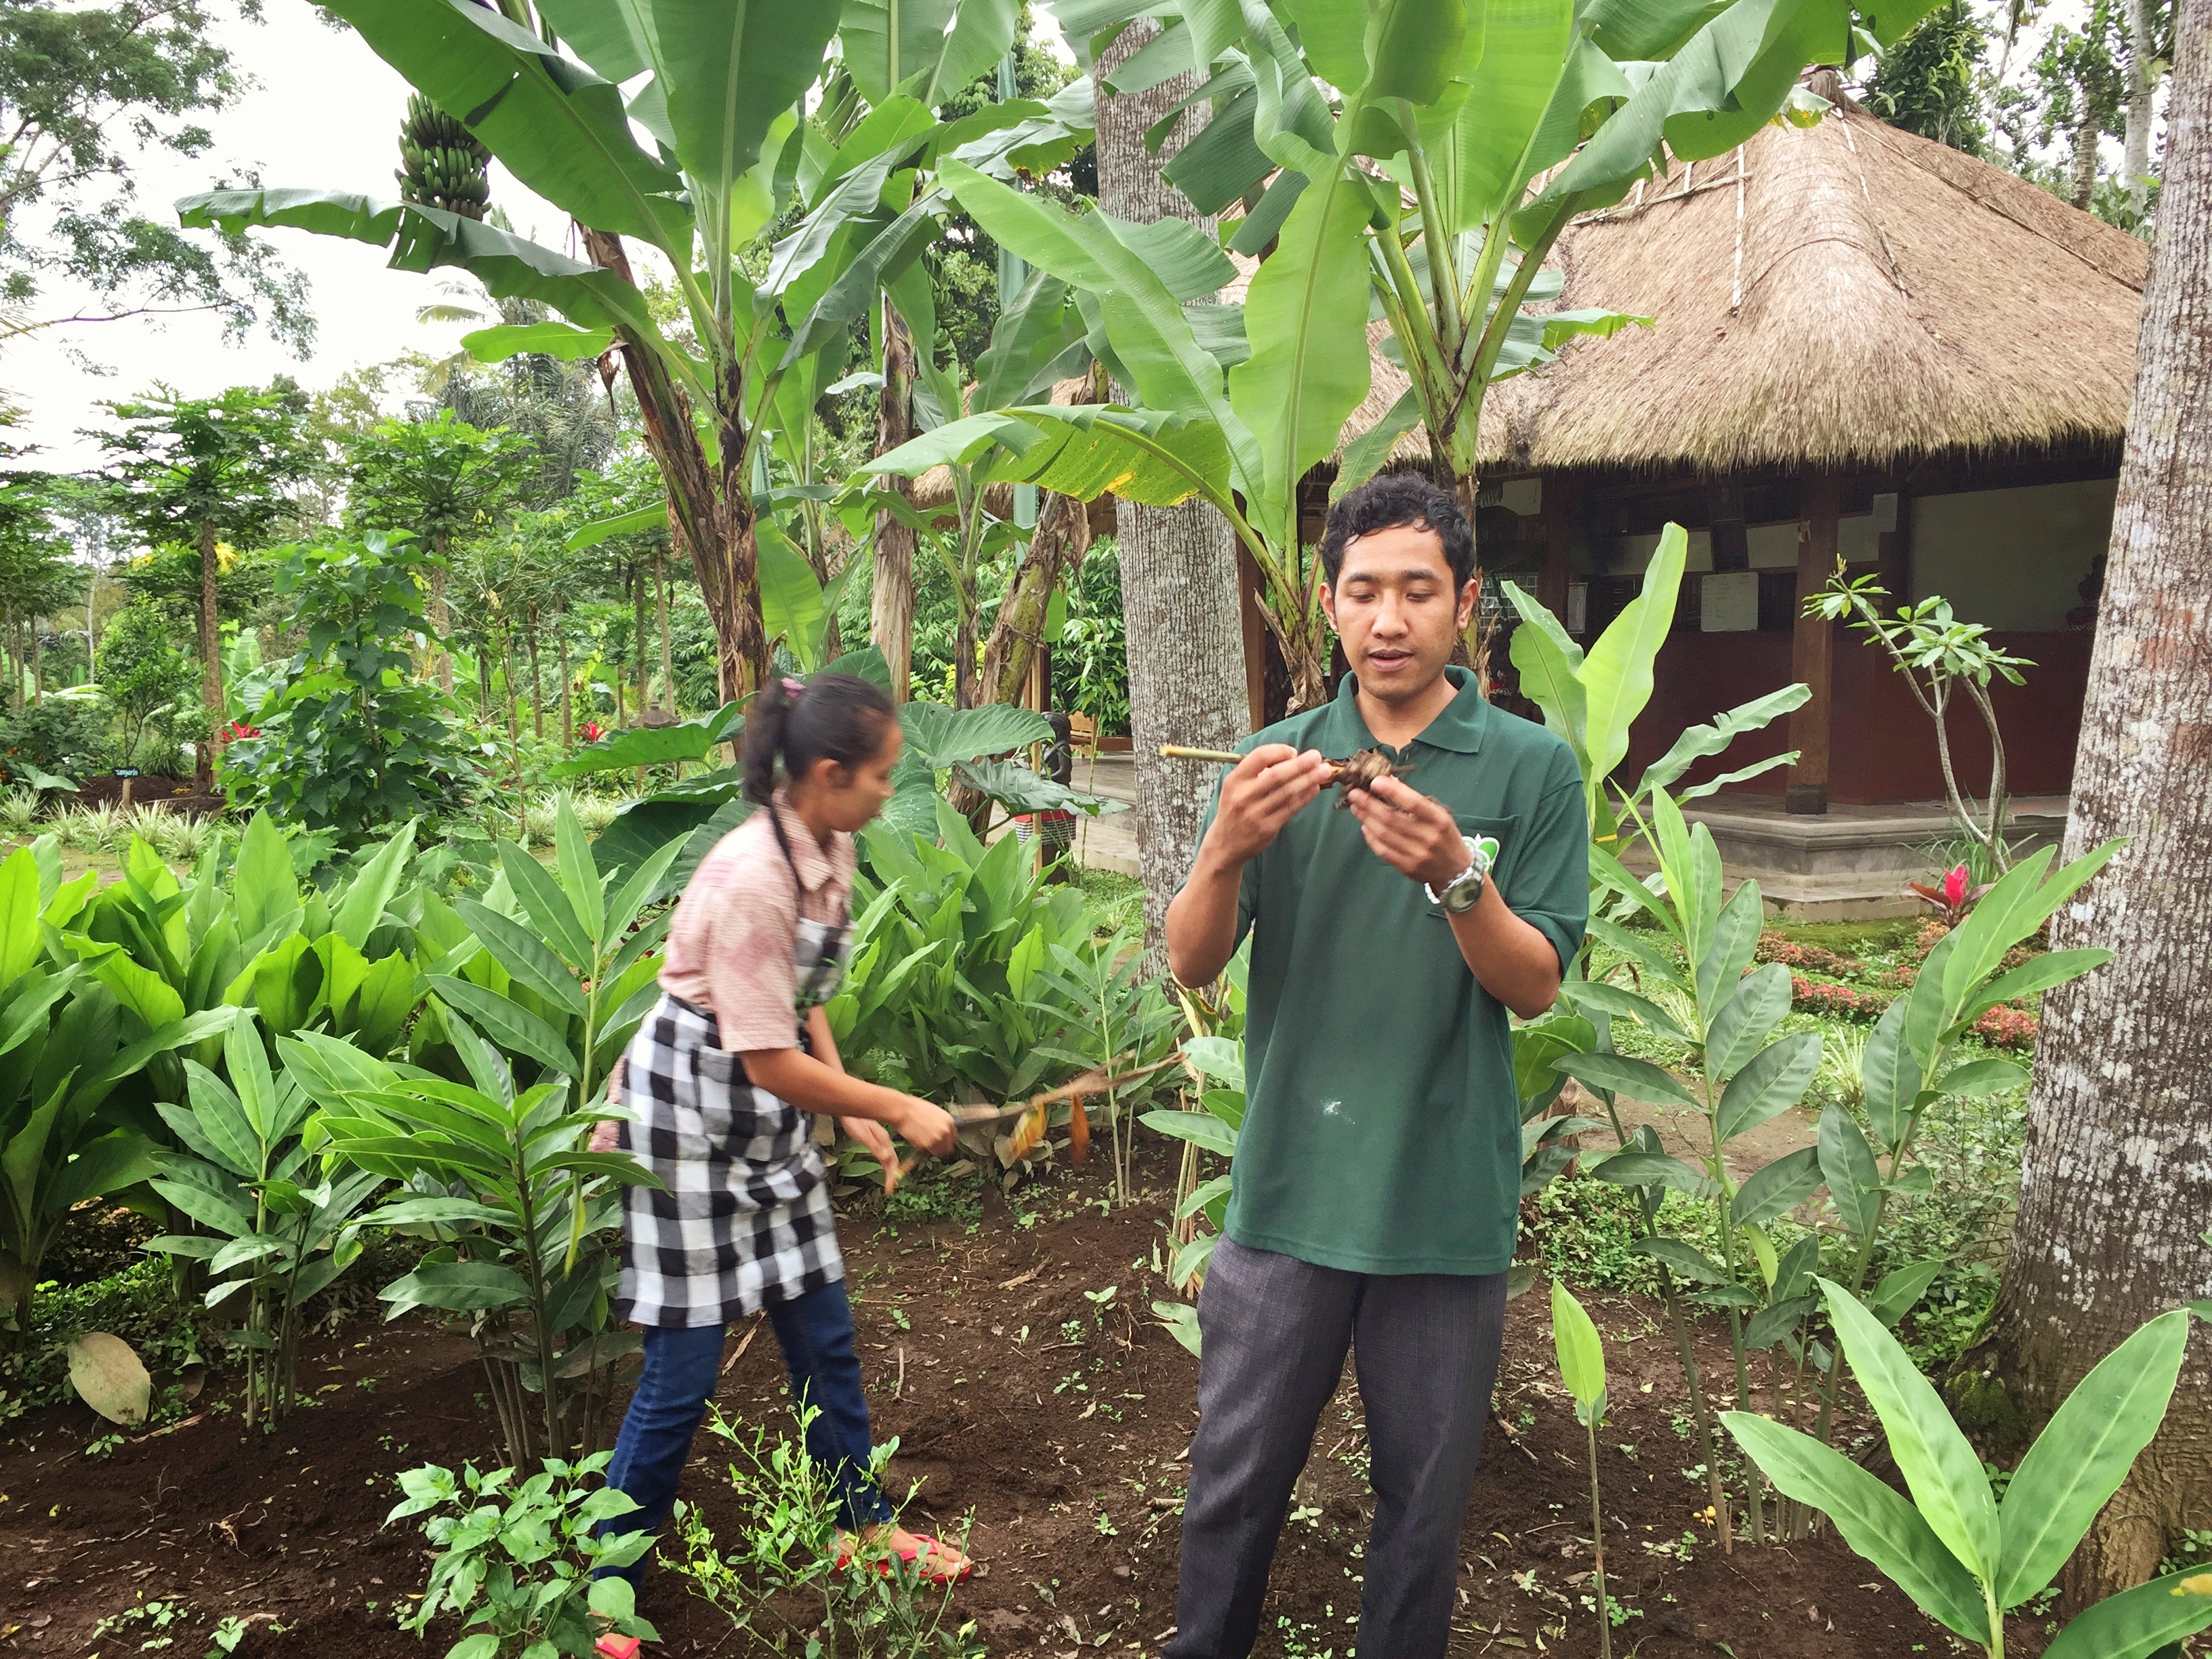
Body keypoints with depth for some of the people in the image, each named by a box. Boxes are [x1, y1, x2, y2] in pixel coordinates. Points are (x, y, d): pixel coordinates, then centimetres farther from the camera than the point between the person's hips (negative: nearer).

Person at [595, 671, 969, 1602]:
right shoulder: (751, 877, -28)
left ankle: (864, 1525, 34)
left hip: (770, 1115, 8)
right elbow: (770, 1060, -25)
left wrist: (857, 1113, 4)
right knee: (682, 1376, 1)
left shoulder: (831, 853, -3)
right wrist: (899, 1108, -17)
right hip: (690, 1113, -8)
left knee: (824, 1338, 16)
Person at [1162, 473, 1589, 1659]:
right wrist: (1226, 851, -24)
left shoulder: (1532, 768, -3)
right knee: (1234, 1483, 13)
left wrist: (1457, 875, -25)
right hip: (1288, 1192, 1)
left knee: (1423, 1502, 14)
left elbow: (1535, 988, -6)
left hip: (1447, 1204, -1)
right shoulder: (1279, 760, 2)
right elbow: (1191, 965, -3)